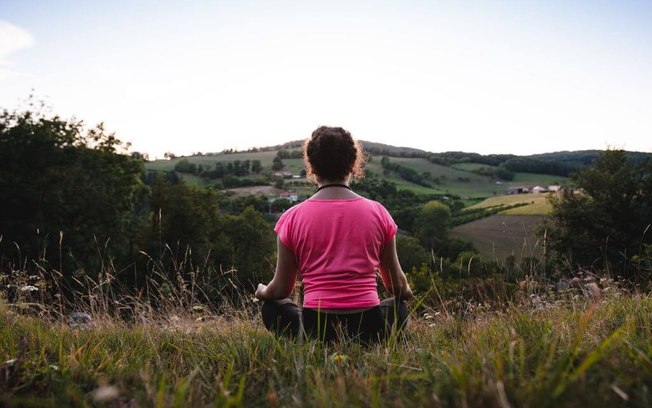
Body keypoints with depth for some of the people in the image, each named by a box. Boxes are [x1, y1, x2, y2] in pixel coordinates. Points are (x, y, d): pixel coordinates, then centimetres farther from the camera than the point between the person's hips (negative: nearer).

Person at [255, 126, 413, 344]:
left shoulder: (292, 218, -4)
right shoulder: (378, 212, -1)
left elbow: (280, 290, 5)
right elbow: (398, 286, 9)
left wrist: (262, 291, 29)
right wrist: (406, 292, 33)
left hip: (315, 329, -1)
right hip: (369, 329, 1)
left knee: (272, 307, 29)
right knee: (399, 307, 34)